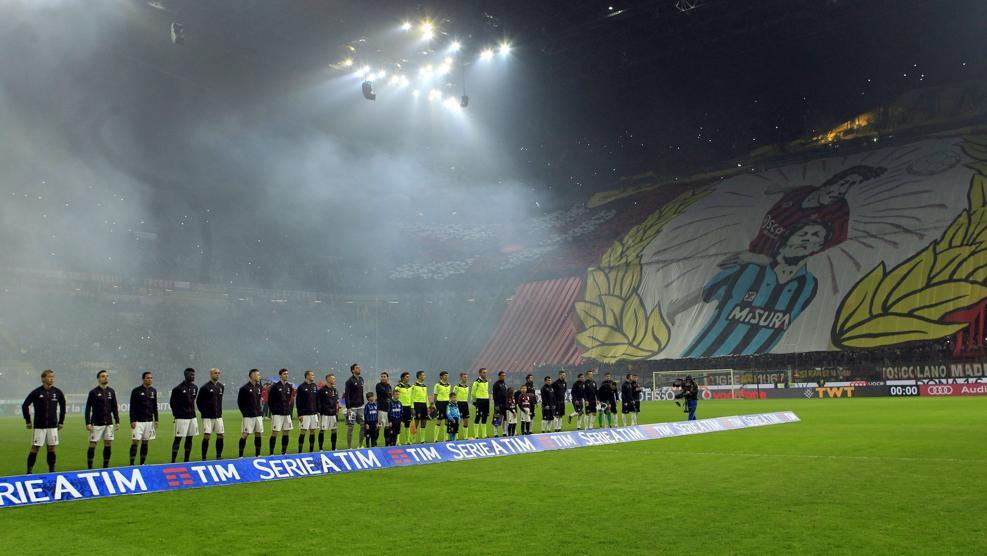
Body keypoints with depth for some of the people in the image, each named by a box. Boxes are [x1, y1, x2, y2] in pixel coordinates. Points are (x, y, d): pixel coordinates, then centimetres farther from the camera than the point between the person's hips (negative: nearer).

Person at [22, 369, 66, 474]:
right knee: (35, 447, -2)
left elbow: (62, 406, 16)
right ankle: (29, 471, 5)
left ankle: (52, 470, 12)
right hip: (39, 426, -3)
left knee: (51, 448, 5)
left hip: (53, 425, 3)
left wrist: (61, 421, 14)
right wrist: (28, 421, -1)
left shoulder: (57, 392, 2)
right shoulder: (36, 392, -7)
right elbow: (25, 406, 0)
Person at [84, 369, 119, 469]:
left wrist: (117, 421, 7)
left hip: (109, 423, 4)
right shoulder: (93, 392, -4)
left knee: (108, 444, 4)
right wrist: (88, 423, -11)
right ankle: (89, 467, 8)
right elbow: (88, 409, -4)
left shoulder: (111, 391, 8)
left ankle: (105, 466, 13)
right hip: (96, 423, -4)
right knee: (93, 444, -1)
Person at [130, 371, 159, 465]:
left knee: (145, 442, 8)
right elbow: (132, 407, -6)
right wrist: (132, 421, -11)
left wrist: (156, 419, 10)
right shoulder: (136, 391, -5)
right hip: (138, 421, -5)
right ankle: (131, 464, -5)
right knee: (135, 442, -8)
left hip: (149, 421, 5)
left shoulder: (153, 391, 9)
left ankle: (142, 464, 14)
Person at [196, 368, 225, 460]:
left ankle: (219, 456, 15)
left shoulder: (221, 387, 9)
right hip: (207, 417, -5)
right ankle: (203, 458, 2)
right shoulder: (205, 387, -8)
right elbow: (198, 401, -2)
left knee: (220, 435, 5)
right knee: (206, 436, -7)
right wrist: (203, 412, -4)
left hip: (218, 416, 5)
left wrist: (219, 411, 14)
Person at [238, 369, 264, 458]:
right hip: (248, 416, -6)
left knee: (258, 434, 8)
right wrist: (245, 413, -7)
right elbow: (240, 402, -4)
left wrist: (261, 412, 11)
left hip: (258, 415, 6)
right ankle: (240, 455, 1)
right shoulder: (244, 388, -7)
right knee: (245, 434, -5)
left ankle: (257, 454, 16)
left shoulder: (259, 387, 11)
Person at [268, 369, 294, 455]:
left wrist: (289, 409, 10)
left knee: (286, 432, 8)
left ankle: (284, 452, 17)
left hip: (287, 413, 6)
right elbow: (270, 400, -5)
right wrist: (273, 411, -5)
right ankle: (271, 453, 1)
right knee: (275, 433, -5)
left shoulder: (289, 386, 10)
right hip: (277, 414, -6)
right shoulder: (275, 386, -7)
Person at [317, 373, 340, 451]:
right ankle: (320, 449, 6)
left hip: (333, 414, 6)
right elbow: (317, 402, -8)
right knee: (322, 430, -1)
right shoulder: (322, 390, -7)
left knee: (334, 430, 7)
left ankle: (333, 448, 16)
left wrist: (337, 411, 13)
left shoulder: (335, 390, 14)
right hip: (324, 414, -6)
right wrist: (318, 411, -12)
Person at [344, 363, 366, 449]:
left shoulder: (361, 379, 12)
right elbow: (346, 395, -13)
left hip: (360, 407, 7)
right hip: (352, 407, -7)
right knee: (350, 427, -3)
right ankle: (349, 447, 4)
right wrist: (348, 408, -18)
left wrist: (362, 403, 16)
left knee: (364, 425, 5)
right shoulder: (350, 381, -10)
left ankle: (360, 445, 16)